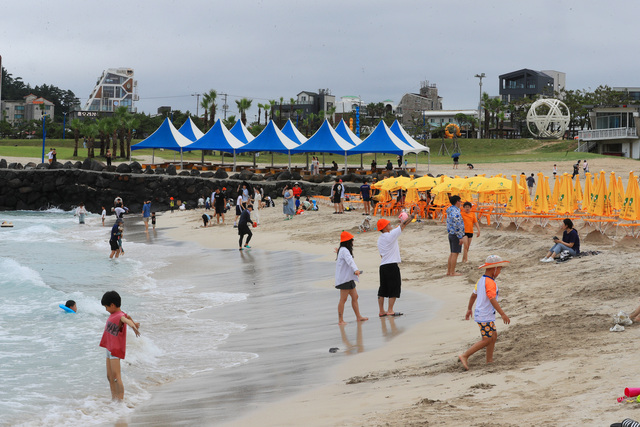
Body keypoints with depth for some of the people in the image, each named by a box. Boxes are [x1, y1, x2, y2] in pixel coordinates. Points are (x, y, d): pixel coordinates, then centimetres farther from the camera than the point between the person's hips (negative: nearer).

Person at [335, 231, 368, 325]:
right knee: (343, 299, -8)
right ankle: (340, 320, -6)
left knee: (355, 297, 10)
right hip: (344, 279, -11)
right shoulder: (344, 250, -15)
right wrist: (356, 269, -45)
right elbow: (350, 261, -32)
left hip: (348, 278, 11)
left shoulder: (342, 250, 17)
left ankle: (358, 317, 13)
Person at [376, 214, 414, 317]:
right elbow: (403, 225, -6)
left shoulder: (380, 239, 13)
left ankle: (381, 311, 13)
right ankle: (390, 310, -5)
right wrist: (413, 215, 2)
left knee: (383, 289, 10)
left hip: (382, 266, 8)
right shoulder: (391, 235, -10)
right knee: (394, 288, -2)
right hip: (392, 265, -8)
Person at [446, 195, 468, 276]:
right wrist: (460, 237, -20)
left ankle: (448, 271, 19)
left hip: (450, 234, 10)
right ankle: (452, 272, 0)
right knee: (455, 253, -3)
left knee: (452, 253, 16)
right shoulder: (456, 212, -20)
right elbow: (457, 226, -23)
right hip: (456, 235, -10)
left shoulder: (449, 211, 12)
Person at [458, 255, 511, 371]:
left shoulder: (481, 280, 11)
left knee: (493, 335, 18)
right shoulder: (490, 283, -19)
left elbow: (473, 295, 21)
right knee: (486, 340, -6)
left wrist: (469, 309, 32)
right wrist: (503, 314, -25)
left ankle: (489, 360, 24)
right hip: (485, 317, -10)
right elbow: (492, 300, -26)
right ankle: (464, 356, -8)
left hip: (480, 314, 10)